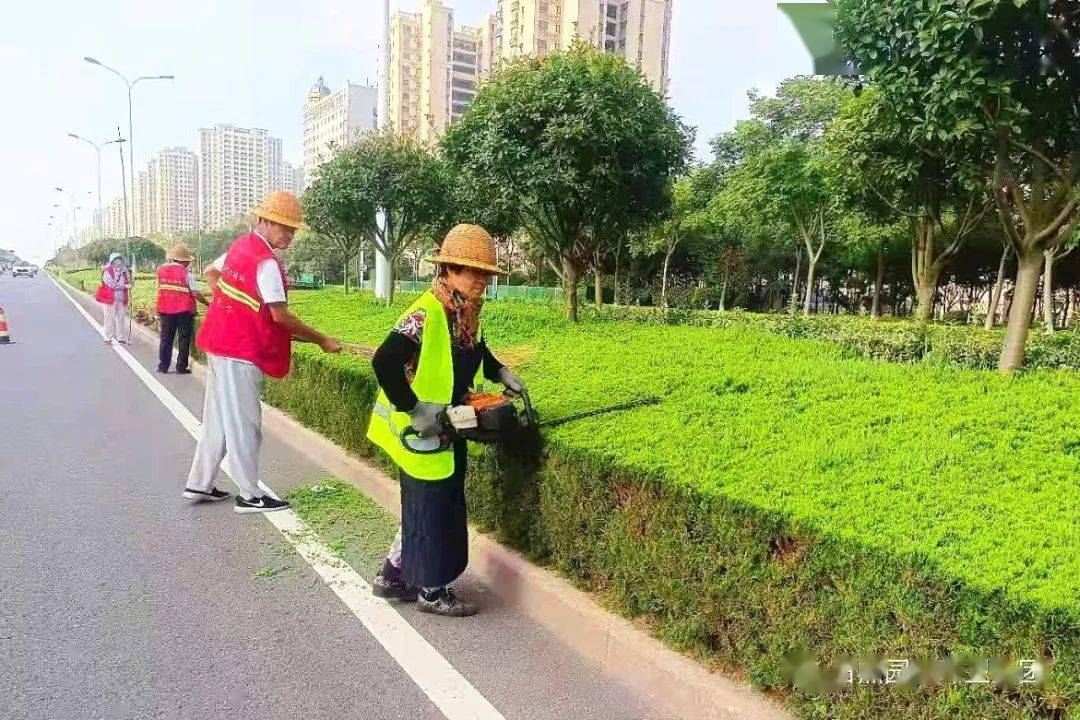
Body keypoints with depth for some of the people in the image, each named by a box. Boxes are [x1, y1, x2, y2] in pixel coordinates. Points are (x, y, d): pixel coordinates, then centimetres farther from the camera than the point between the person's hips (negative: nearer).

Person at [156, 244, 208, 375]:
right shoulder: (186, 273, -11)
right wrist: (208, 303, -4)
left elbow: (160, 288, 11)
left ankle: (163, 366, 14)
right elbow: (195, 293, -13)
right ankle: (181, 367, 3)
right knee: (184, 338, 4)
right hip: (184, 310, -4)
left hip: (165, 309, 4)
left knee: (166, 338, 12)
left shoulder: (161, 270, 4)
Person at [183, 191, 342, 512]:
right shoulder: (266, 262, -19)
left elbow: (211, 273, 25)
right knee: (244, 424, -1)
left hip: (220, 344, 9)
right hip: (242, 353, -9)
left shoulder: (240, 245, 9)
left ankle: (200, 484, 26)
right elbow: (280, 316, -21)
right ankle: (250, 496, 8)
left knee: (218, 418, 17)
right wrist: (322, 340, -15)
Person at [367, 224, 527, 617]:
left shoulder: (468, 314, 5)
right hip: (421, 432, -9)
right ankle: (432, 590, 19)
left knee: (445, 504, 17)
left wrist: (501, 373, 11)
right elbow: (385, 363, -29)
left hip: (448, 429, 10)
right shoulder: (426, 314, -23)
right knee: (429, 507, 3)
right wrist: (414, 410, -25)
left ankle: (393, 576, 32)